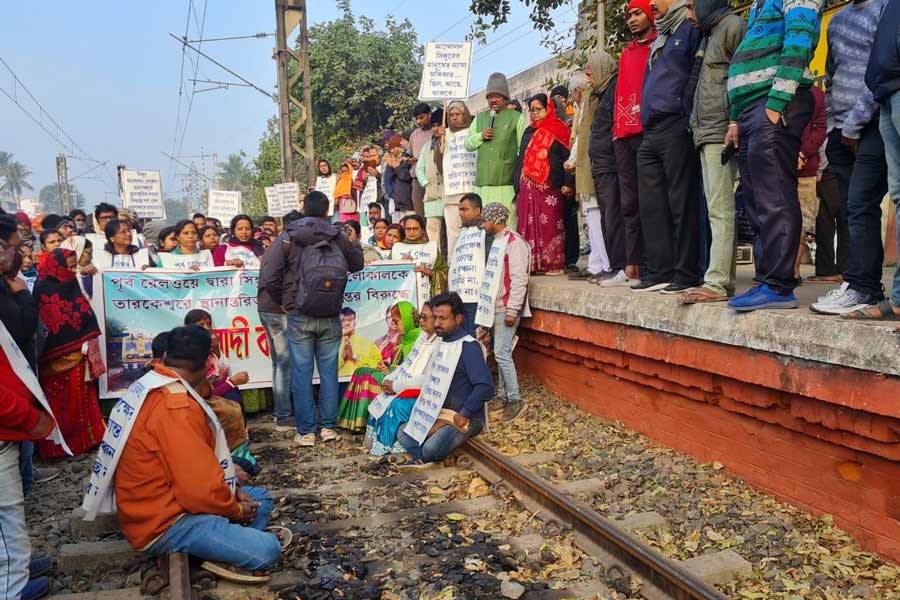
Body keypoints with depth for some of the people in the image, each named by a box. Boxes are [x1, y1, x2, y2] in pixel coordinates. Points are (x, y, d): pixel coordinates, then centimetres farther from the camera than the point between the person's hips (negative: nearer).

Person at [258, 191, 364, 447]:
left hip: (299, 317, -1)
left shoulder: (288, 238, -3)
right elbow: (357, 264, 18)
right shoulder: (338, 238, 1)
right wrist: (354, 244, 36)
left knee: (301, 372, 5)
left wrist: (282, 301, 7)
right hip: (331, 318, 2)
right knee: (329, 371, 10)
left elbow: (267, 278, -8)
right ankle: (328, 427, 16)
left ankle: (305, 431, 9)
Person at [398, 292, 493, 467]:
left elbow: (485, 386, -28)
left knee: (431, 448, -26)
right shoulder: (442, 341, 10)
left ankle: (425, 460, 5)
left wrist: (463, 415, -22)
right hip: (439, 413, 9)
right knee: (404, 434, -1)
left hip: (464, 419, -8)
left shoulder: (469, 347, -18)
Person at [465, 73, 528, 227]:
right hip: (483, 181, 4)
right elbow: (468, 144, 21)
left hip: (506, 181, -4)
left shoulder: (516, 118, 6)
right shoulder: (480, 118, 20)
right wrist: (480, 136, 1)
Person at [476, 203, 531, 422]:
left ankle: (516, 400, -4)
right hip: (496, 307, 9)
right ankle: (504, 396, 19)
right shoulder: (497, 241, 16)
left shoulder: (513, 242, -13)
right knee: (501, 353, 11)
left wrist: (512, 310, -21)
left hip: (507, 308, -9)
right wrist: (490, 306, 16)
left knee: (502, 353, -10)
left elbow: (519, 279, -19)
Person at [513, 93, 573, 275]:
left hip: (550, 186, -5)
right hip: (528, 187, 6)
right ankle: (533, 263, 4)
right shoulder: (528, 132, 20)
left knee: (551, 224, -6)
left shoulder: (559, 130, 3)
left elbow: (567, 157, -4)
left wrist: (568, 183, -14)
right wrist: (518, 183, 13)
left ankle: (554, 264, -2)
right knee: (529, 224, 1)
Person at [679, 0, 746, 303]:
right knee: (718, 210, 7)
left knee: (720, 209, -14)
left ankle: (717, 282, -16)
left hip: (721, 133, -10)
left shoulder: (733, 25, -3)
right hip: (706, 134, 10)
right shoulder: (710, 34, 26)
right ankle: (724, 279, 10)